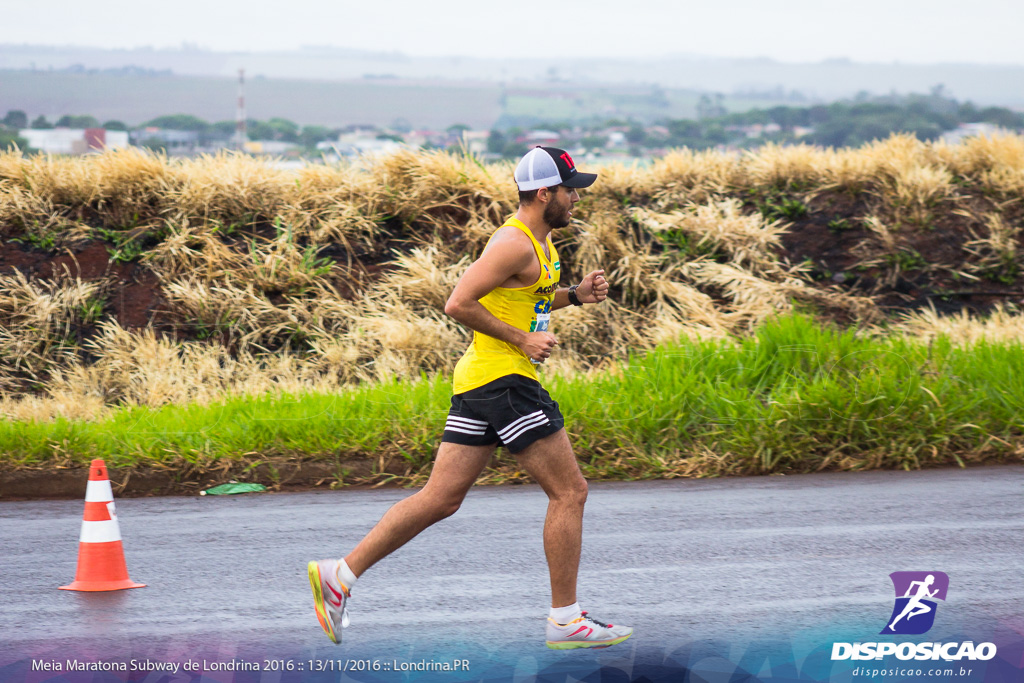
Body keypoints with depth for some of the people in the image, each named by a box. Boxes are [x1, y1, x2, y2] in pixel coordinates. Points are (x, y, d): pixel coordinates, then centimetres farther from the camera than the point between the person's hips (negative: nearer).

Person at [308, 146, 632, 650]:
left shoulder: (538, 241, 17)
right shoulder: (515, 243, -14)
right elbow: (458, 304, -21)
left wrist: (574, 295, 17)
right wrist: (522, 339, -17)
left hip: (478, 382, 10)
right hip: (504, 380, -10)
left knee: (440, 499, 7)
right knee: (569, 492, -3)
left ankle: (340, 575, 4)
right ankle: (566, 621, 1)